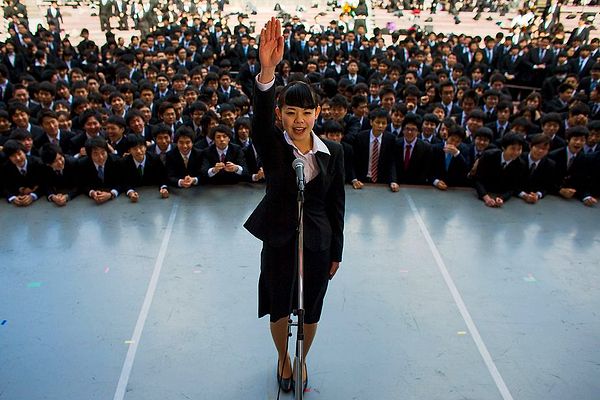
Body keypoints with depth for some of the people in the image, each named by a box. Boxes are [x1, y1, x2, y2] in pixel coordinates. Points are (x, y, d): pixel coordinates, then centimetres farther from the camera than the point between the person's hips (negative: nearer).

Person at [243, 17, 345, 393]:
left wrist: (336, 252, 4)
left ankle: (302, 359, 49)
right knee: (279, 309, 19)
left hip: (318, 244, 1)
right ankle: (283, 358, 50)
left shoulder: (333, 151, -5)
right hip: (278, 242, -1)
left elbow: (337, 204, 0)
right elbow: (260, 117, -34)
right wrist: (267, 70, -52)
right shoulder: (272, 146, -11)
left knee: (310, 312, 19)